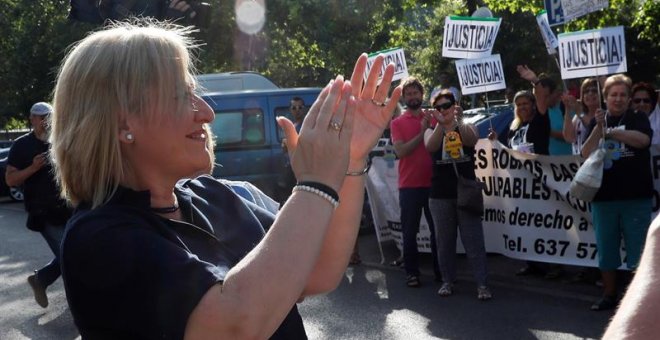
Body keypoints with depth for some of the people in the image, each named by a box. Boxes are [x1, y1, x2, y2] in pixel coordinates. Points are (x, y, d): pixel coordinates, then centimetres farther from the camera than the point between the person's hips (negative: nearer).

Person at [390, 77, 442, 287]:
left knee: (438, 229, 8)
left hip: (433, 183, 2)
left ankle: (441, 270, 19)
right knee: (410, 231, 3)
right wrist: (421, 133, -17)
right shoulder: (397, 123, 3)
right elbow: (400, 151, -11)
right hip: (409, 185, -2)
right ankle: (411, 272, 10)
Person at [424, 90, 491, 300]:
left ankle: (482, 284, -2)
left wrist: (459, 120, -34)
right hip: (440, 195, 2)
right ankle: (448, 281, 16)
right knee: (444, 241, 7)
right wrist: (441, 124, -32)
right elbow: (430, 147, -17)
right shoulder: (432, 131, 6)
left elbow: (472, 141, -19)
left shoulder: (467, 127, 5)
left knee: (474, 240, -3)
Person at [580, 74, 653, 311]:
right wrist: (599, 128, -14)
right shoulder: (597, 122, 11)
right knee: (606, 249, 10)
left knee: (638, 249, -1)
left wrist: (610, 131, -17)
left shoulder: (638, 120, 3)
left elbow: (642, 139, -19)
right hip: (603, 196, 3)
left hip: (636, 197, -3)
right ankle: (609, 295, 22)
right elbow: (586, 154, -3)